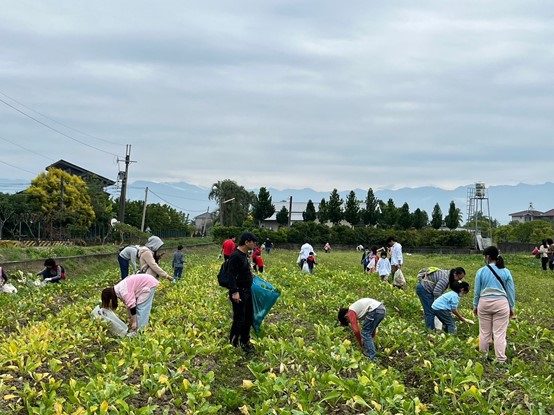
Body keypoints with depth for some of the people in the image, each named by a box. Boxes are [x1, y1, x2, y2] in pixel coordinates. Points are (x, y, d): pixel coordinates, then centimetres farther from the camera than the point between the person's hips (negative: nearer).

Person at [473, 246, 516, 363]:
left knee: (484, 332, 13)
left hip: (484, 303, 0)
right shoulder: (506, 271, -2)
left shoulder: (481, 271, -5)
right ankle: (501, 360, 5)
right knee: (500, 334, 2)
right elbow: (511, 291, 3)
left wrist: (475, 306, 13)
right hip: (501, 304, 0)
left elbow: (477, 291, 1)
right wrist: (512, 307, 14)